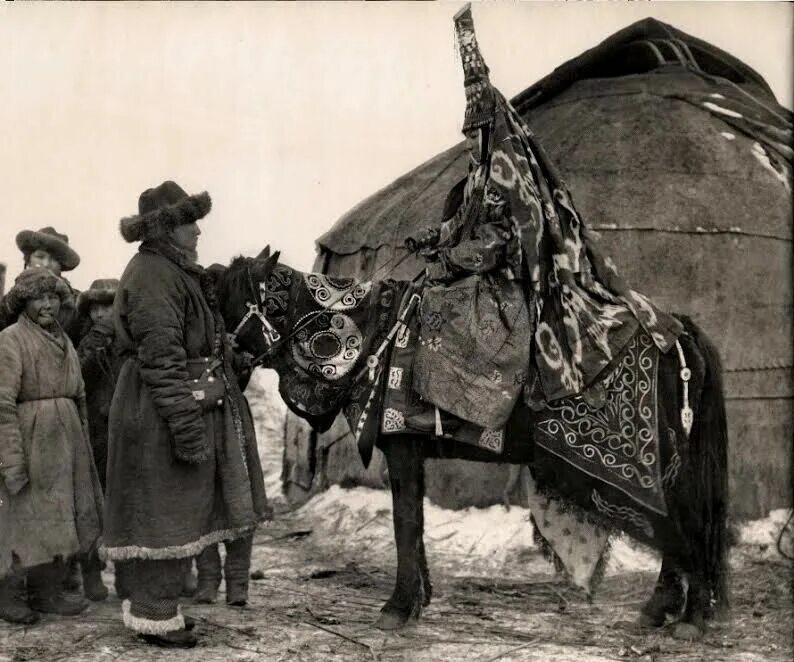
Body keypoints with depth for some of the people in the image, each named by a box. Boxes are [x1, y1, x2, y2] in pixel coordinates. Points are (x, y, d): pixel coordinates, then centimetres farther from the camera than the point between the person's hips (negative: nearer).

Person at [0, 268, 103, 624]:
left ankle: (47, 591, 20)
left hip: (65, 439, 8)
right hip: (30, 440, -8)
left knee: (62, 515, 10)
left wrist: (83, 446, 15)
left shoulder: (63, 341, 14)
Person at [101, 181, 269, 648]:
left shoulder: (178, 273, 17)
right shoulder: (152, 276, -16)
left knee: (179, 512, 16)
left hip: (199, 407, 10)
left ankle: (156, 604, 26)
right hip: (163, 415, -10)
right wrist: (186, 421, -25)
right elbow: (161, 358, -22)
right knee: (164, 513, -3)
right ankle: (155, 618, 6)